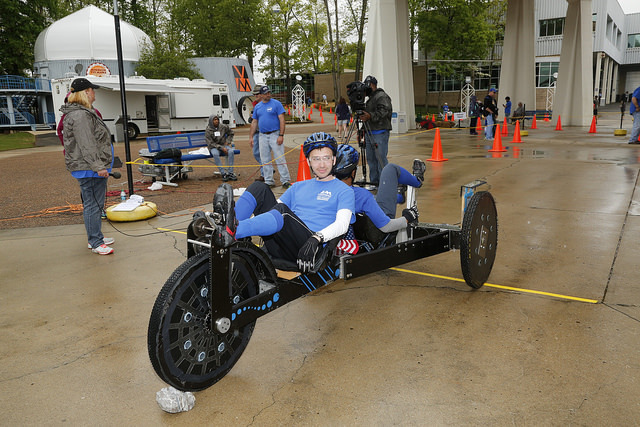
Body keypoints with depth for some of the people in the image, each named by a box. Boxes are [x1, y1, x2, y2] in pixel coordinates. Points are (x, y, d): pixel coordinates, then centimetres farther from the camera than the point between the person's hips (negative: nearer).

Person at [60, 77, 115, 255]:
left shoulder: (84, 112, 20)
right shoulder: (80, 115, -17)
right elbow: (86, 145, -23)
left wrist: (101, 165, 28)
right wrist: (98, 166, -25)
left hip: (92, 168, 11)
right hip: (88, 168, -11)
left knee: (95, 204, 17)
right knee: (93, 205, -7)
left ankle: (96, 237, 27)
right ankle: (95, 243, -1)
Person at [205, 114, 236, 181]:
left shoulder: (223, 127, 2)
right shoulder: (208, 130, -6)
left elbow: (231, 133, 21)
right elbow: (210, 143, -11)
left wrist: (228, 141, 6)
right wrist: (221, 148, -20)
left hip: (224, 145, 3)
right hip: (214, 147, -2)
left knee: (231, 151, -30)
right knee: (215, 154, -37)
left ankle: (230, 173, -29)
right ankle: (223, 173, -35)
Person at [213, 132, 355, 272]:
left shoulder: (344, 191, 11)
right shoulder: (299, 186, 29)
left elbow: (342, 224, -5)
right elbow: (273, 206, 25)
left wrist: (317, 238, -25)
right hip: (279, 248, 5)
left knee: (282, 211, -34)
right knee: (259, 188, -8)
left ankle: (231, 232, -53)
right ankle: (227, 222, -33)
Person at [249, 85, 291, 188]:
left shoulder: (276, 103, -2)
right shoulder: (257, 106, 12)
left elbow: (282, 120, -8)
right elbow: (254, 122, 17)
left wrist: (281, 135, -16)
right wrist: (251, 136, 11)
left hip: (275, 134, -5)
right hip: (262, 136, 5)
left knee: (280, 158, -7)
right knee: (265, 160, 7)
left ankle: (285, 180, -2)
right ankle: (269, 181, 16)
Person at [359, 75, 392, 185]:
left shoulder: (382, 96, -7)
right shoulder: (370, 98, 24)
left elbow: (384, 111, -21)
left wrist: (370, 116, -30)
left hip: (380, 133, -10)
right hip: (370, 132, 10)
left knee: (381, 158, -10)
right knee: (371, 159, 10)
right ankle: (374, 182, 18)